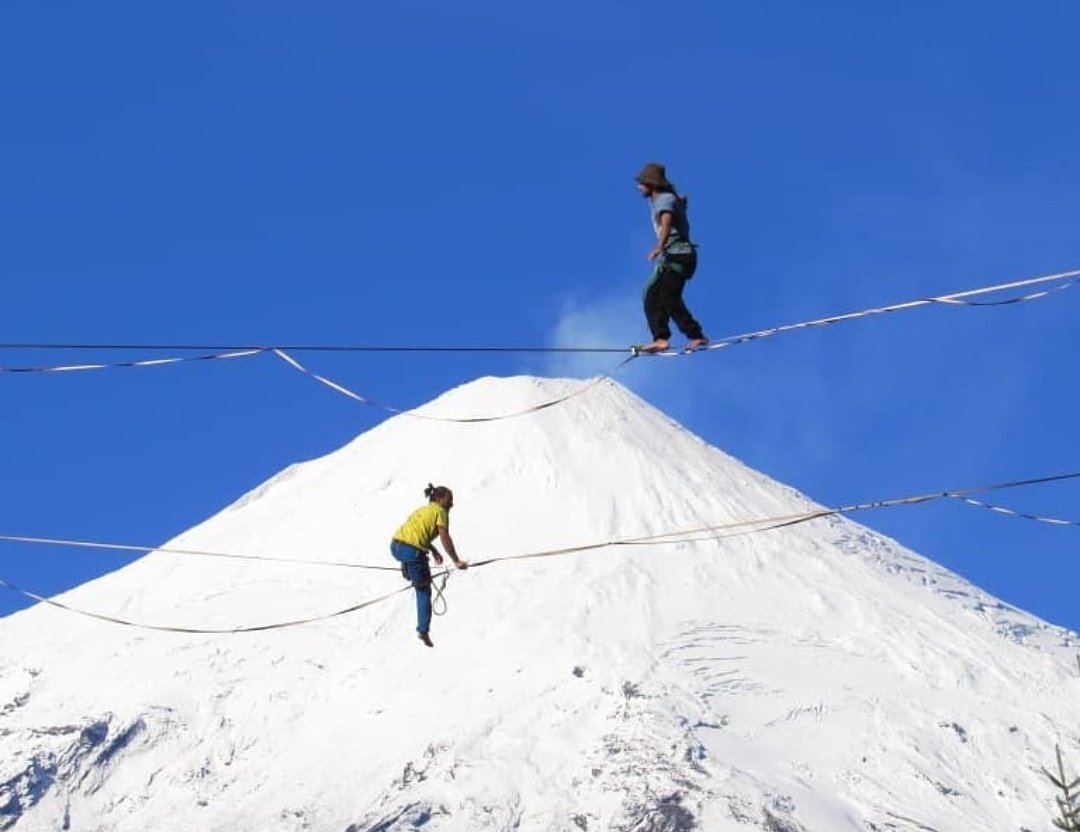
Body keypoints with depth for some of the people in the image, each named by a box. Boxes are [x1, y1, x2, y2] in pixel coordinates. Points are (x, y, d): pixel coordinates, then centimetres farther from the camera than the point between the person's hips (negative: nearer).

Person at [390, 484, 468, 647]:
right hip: (412, 551, -7)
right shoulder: (440, 511, 2)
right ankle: (423, 631, 4)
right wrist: (456, 561, -2)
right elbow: (445, 539, -6)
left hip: (395, 546, 7)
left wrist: (433, 550, 29)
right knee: (424, 590, 6)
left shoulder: (423, 510, 26)